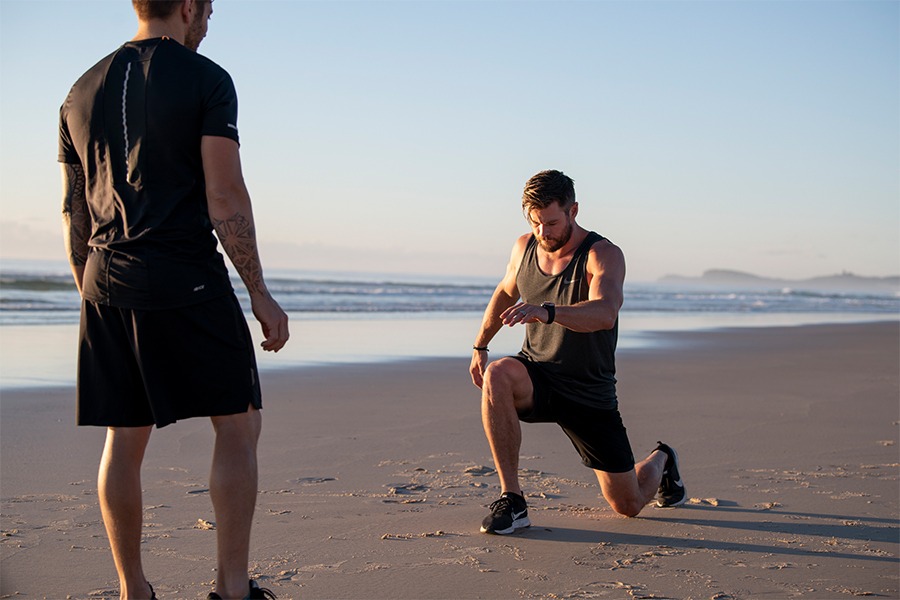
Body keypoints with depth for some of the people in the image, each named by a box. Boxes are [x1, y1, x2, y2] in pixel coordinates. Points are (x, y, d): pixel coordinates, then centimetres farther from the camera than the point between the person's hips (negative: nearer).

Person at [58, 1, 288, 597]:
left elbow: (74, 213, 15)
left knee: (125, 438, 9)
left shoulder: (82, 92, 14)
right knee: (239, 425, 3)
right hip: (187, 280, -6)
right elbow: (225, 199, -10)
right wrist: (260, 294, -6)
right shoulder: (205, 79, -4)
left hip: (108, 283, 6)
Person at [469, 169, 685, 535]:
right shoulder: (524, 247, -3)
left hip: (589, 393, -3)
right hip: (537, 376, 3)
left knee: (629, 506, 5)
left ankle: (661, 461, 44)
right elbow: (506, 292, 20)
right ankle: (512, 501, -25)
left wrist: (546, 311, -56)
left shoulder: (604, 255, -19)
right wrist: (480, 345, 19)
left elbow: (604, 313, -40)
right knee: (497, 375, -35)